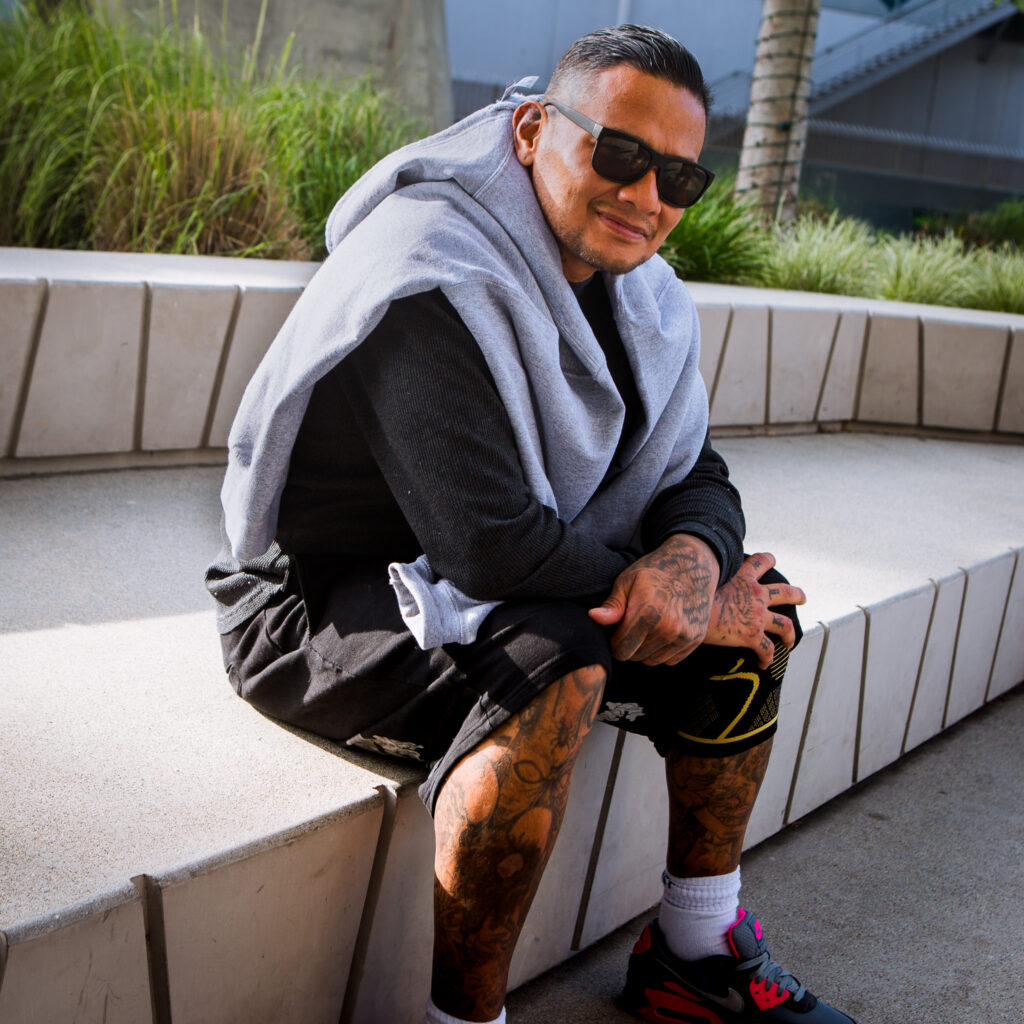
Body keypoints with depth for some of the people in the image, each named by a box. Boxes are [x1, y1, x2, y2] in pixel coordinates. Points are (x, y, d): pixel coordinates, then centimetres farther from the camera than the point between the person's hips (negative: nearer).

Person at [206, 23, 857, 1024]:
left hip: (482, 583, 9)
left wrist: (694, 557, -22)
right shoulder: (434, 282, -28)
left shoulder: (637, 287, 2)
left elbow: (697, 475, 3)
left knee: (753, 604, 0)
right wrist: (699, 608, -21)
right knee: (556, 661, -35)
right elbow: (496, 548, -34)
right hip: (318, 599, -8)